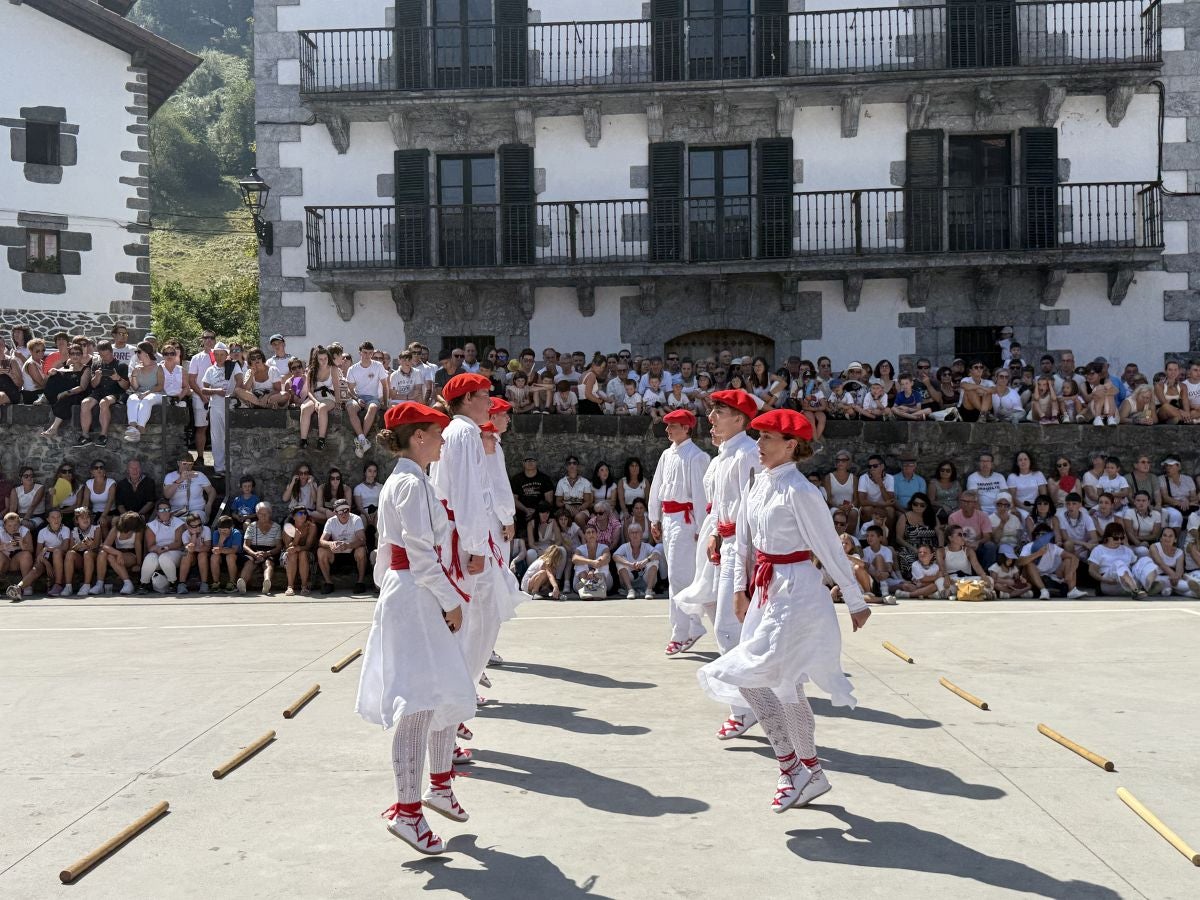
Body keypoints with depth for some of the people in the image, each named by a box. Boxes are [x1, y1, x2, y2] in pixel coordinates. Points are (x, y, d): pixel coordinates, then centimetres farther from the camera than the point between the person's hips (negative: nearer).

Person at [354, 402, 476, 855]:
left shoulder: (403, 482, 16)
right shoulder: (412, 483, -15)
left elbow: (389, 551, 19)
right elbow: (421, 554, -20)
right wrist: (451, 601, -13)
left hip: (416, 600, 11)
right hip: (416, 600, -11)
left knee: (449, 694, 18)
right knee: (420, 704, -9)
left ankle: (439, 785, 33)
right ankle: (407, 809, -4)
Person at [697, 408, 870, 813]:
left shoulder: (799, 492, -17)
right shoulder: (759, 485, 6)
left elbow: (831, 549, -13)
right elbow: (743, 540, 14)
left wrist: (857, 602, -7)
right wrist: (741, 587, 12)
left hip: (796, 592, -8)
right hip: (765, 589, 8)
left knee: (750, 676, -12)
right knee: (785, 684, 12)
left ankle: (791, 768, 4)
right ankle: (810, 773, 25)